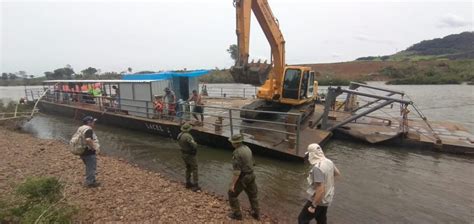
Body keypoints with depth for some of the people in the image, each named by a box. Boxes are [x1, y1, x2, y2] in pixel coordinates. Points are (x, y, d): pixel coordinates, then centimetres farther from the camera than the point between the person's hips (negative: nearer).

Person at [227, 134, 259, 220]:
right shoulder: (247, 148, 3)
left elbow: (236, 171, -28)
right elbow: (252, 163, 14)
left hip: (242, 178, -8)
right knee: (252, 194, 22)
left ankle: (237, 214, 20)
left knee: (232, 194, 12)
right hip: (250, 175, 8)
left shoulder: (237, 153, -25)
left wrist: (232, 184, -23)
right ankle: (256, 214, 32)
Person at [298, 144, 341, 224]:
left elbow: (320, 190, -32)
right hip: (326, 200, 8)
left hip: (318, 200, -8)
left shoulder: (317, 167, -31)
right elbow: (337, 173, 16)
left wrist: (313, 206, -22)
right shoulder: (329, 162, -5)